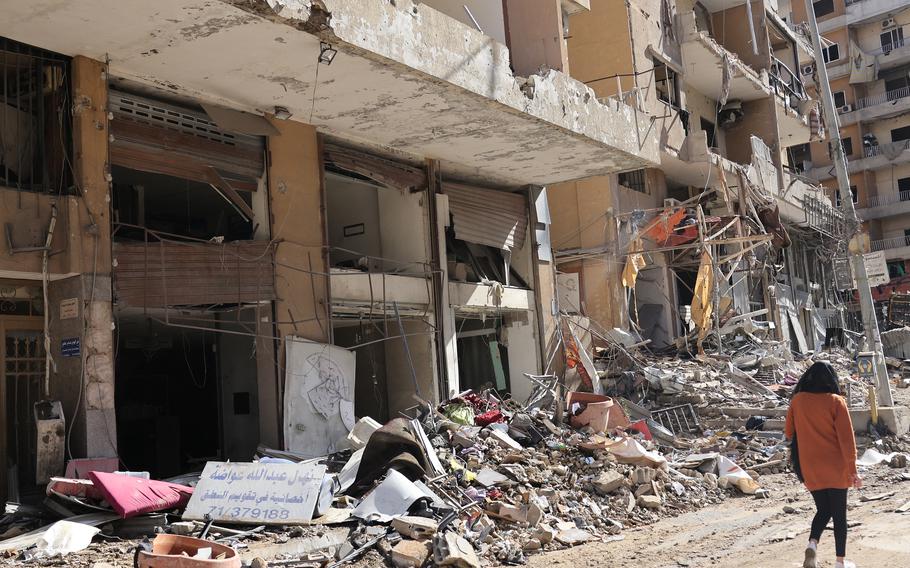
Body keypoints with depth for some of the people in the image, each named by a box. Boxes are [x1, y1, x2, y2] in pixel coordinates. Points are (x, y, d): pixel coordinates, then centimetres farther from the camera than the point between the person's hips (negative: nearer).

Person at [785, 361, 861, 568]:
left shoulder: (797, 400, -1)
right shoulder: (836, 401, -10)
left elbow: (789, 433, 9)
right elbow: (846, 438, -12)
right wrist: (852, 469, -8)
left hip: (810, 469, 3)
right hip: (836, 468, -3)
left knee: (823, 510, 17)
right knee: (839, 514, 10)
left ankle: (812, 543, -7)